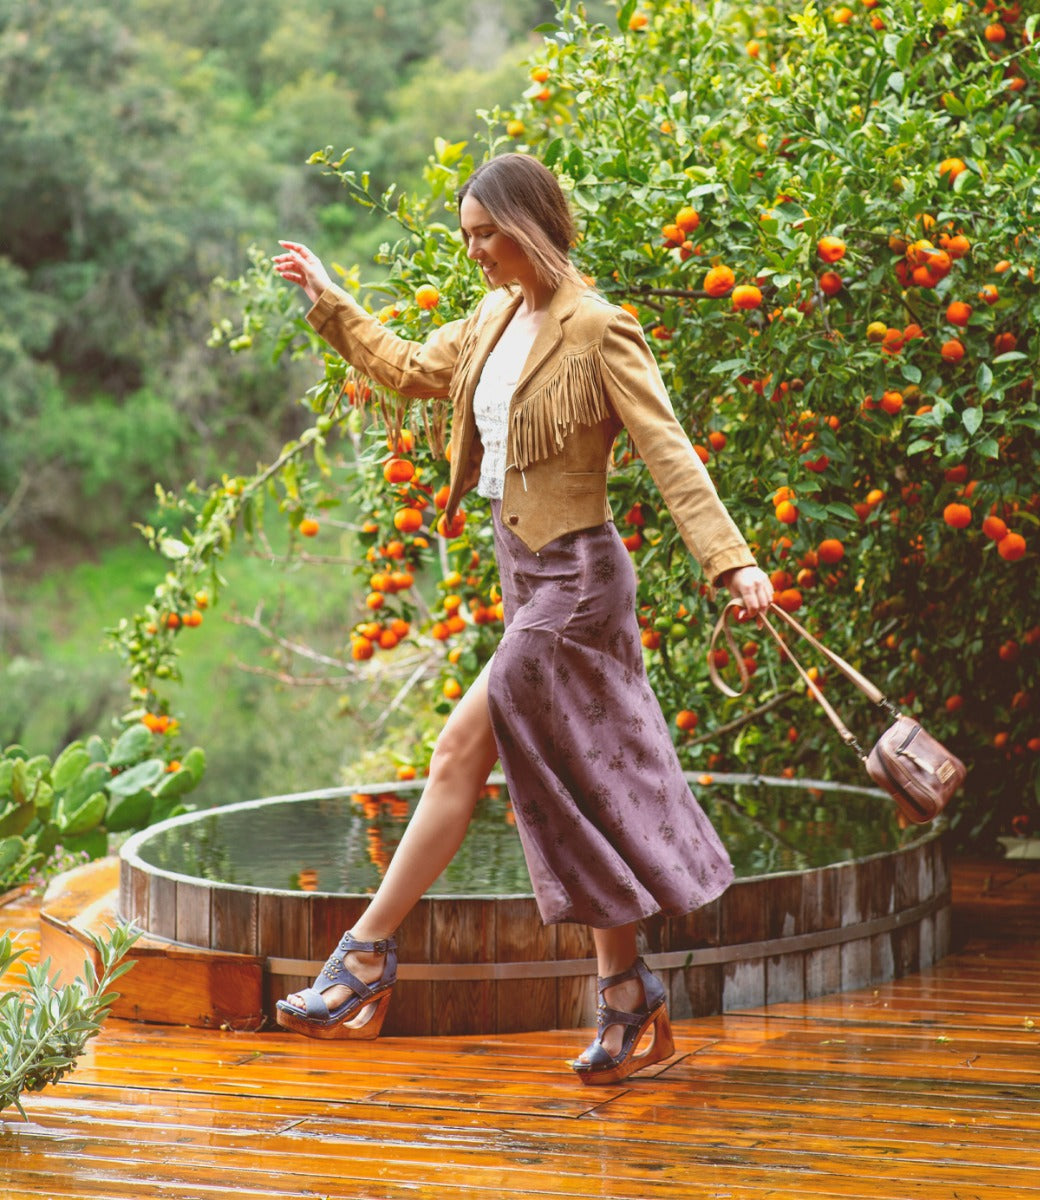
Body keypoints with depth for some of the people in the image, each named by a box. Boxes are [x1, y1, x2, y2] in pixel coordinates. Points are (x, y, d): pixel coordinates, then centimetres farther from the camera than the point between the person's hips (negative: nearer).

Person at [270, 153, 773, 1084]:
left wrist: (730, 560, -27)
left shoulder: (597, 330, -14)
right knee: (579, 786, 8)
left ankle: (367, 963, -2)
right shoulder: (495, 321, 10)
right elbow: (410, 370, 26)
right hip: (528, 578, 8)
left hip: (573, 578, -8)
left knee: (462, 750, -8)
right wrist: (328, 301, 28)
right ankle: (631, 1006, 13)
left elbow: (667, 450, -19)